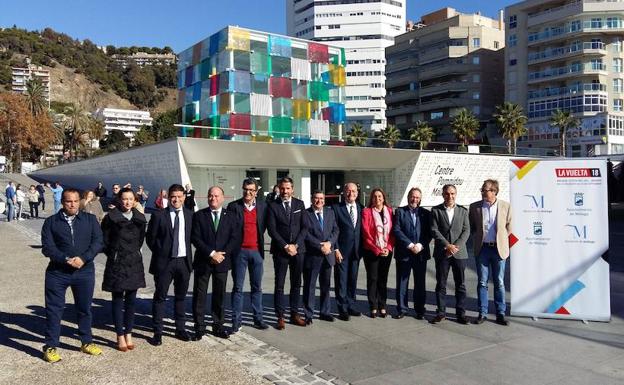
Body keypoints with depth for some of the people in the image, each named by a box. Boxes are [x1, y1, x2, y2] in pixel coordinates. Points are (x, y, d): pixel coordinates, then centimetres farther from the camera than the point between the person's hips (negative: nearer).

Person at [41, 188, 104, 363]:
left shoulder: (90, 219, 4)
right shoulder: (51, 222, 1)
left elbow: (98, 242, -4)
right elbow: (47, 247, -7)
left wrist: (83, 258, -18)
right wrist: (66, 259, -19)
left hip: (85, 271, 1)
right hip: (57, 272, -1)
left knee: (85, 308, 12)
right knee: (54, 309, 4)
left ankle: (87, 342, 27)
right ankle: (51, 347, 18)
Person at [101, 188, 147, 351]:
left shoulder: (140, 218, 4)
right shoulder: (111, 218, -7)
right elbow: (104, 241, -2)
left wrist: (134, 253, 11)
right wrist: (113, 255, 3)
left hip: (134, 263, 4)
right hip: (117, 263, -3)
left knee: (131, 300, 8)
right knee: (118, 300, 3)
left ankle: (128, 334, 18)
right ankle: (120, 336, 11)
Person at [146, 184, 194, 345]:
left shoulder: (190, 214, 3)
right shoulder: (159, 215, -4)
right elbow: (150, 238, 0)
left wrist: (189, 254, 4)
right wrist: (160, 253, -1)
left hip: (184, 261, 3)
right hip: (164, 261, -3)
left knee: (181, 296, 13)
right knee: (160, 297, 4)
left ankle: (180, 329, 24)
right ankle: (157, 332, 13)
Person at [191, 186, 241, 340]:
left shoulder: (231, 216, 6)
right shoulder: (199, 216, 1)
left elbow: (235, 238, -1)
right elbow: (195, 238, -7)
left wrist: (222, 254, -12)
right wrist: (211, 253, -15)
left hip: (222, 262, 2)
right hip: (202, 262, -1)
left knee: (220, 295, 9)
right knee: (199, 295, 3)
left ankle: (218, 326, 20)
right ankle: (199, 327, 13)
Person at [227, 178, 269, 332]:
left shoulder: (262, 206, 5)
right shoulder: (233, 206, -2)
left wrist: (259, 240, 5)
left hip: (257, 251, 2)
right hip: (239, 251, -2)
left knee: (257, 287, 10)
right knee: (237, 287, 3)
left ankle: (258, 319, 18)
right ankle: (236, 320, 10)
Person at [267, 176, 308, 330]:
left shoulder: (300, 204, 8)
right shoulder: (273, 205, 0)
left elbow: (304, 227, 4)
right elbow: (271, 229, -6)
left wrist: (295, 245, -8)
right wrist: (285, 246, -12)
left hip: (298, 249, 3)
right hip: (280, 250, -3)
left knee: (296, 284, 9)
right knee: (279, 285, 1)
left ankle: (294, 314, 18)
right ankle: (280, 317, 8)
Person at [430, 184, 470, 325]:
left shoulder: (463, 211, 8)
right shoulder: (436, 210, 3)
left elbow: (466, 231, 1)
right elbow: (434, 230, -4)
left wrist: (456, 246, -12)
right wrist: (447, 245, -14)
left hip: (459, 253, 1)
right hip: (442, 253, -1)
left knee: (460, 285, 5)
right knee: (440, 284, 5)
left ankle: (461, 313, 14)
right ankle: (441, 312, 14)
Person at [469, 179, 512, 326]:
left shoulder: (505, 206, -2)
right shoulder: (474, 207, 0)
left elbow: (509, 227, 8)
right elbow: (471, 227, 11)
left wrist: (500, 239, 6)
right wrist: (478, 238, 6)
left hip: (499, 249, 0)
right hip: (482, 249, 1)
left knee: (499, 283, 6)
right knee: (482, 282, 5)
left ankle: (501, 314, 15)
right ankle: (482, 313, 13)